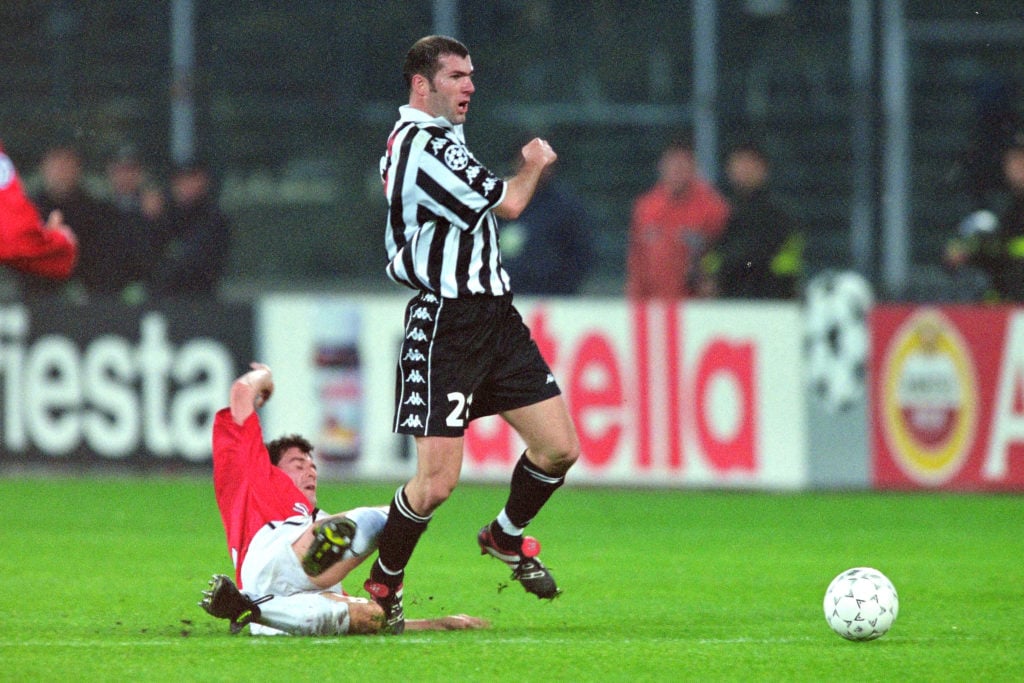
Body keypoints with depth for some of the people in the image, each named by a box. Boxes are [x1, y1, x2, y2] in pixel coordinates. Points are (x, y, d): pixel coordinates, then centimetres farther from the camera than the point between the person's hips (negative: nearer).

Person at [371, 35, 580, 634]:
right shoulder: (423, 145, -17)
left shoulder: (437, 137, 16)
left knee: (560, 448, 4)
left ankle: (507, 537, 29)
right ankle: (383, 584, 9)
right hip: (445, 324, -10)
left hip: (494, 314, 10)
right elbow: (507, 206, -14)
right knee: (438, 479, -11)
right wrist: (534, 166, 6)